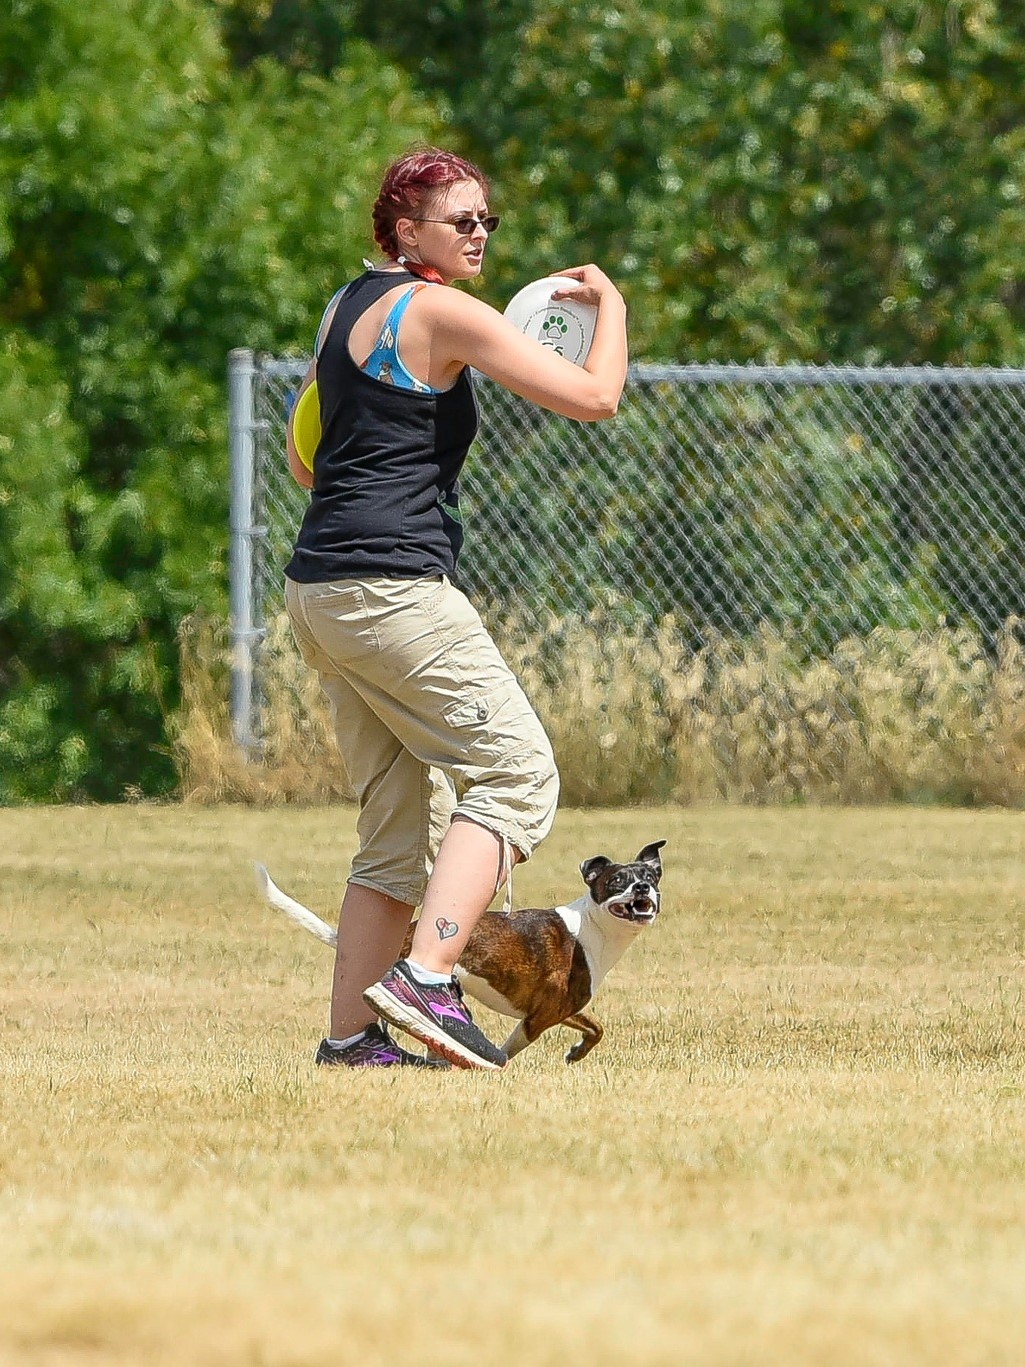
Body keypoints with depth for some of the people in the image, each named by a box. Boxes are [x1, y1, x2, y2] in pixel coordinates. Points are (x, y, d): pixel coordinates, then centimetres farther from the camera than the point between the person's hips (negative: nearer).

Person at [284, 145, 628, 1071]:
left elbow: (303, 459, 28)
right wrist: (610, 304, 6)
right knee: (517, 771, -9)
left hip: (321, 589, 9)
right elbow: (596, 397, -11)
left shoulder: (348, 306, 18)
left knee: (403, 822, 12)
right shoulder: (442, 312, -9)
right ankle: (426, 982, -21)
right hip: (393, 589, -9)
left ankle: (353, 1032, 7)